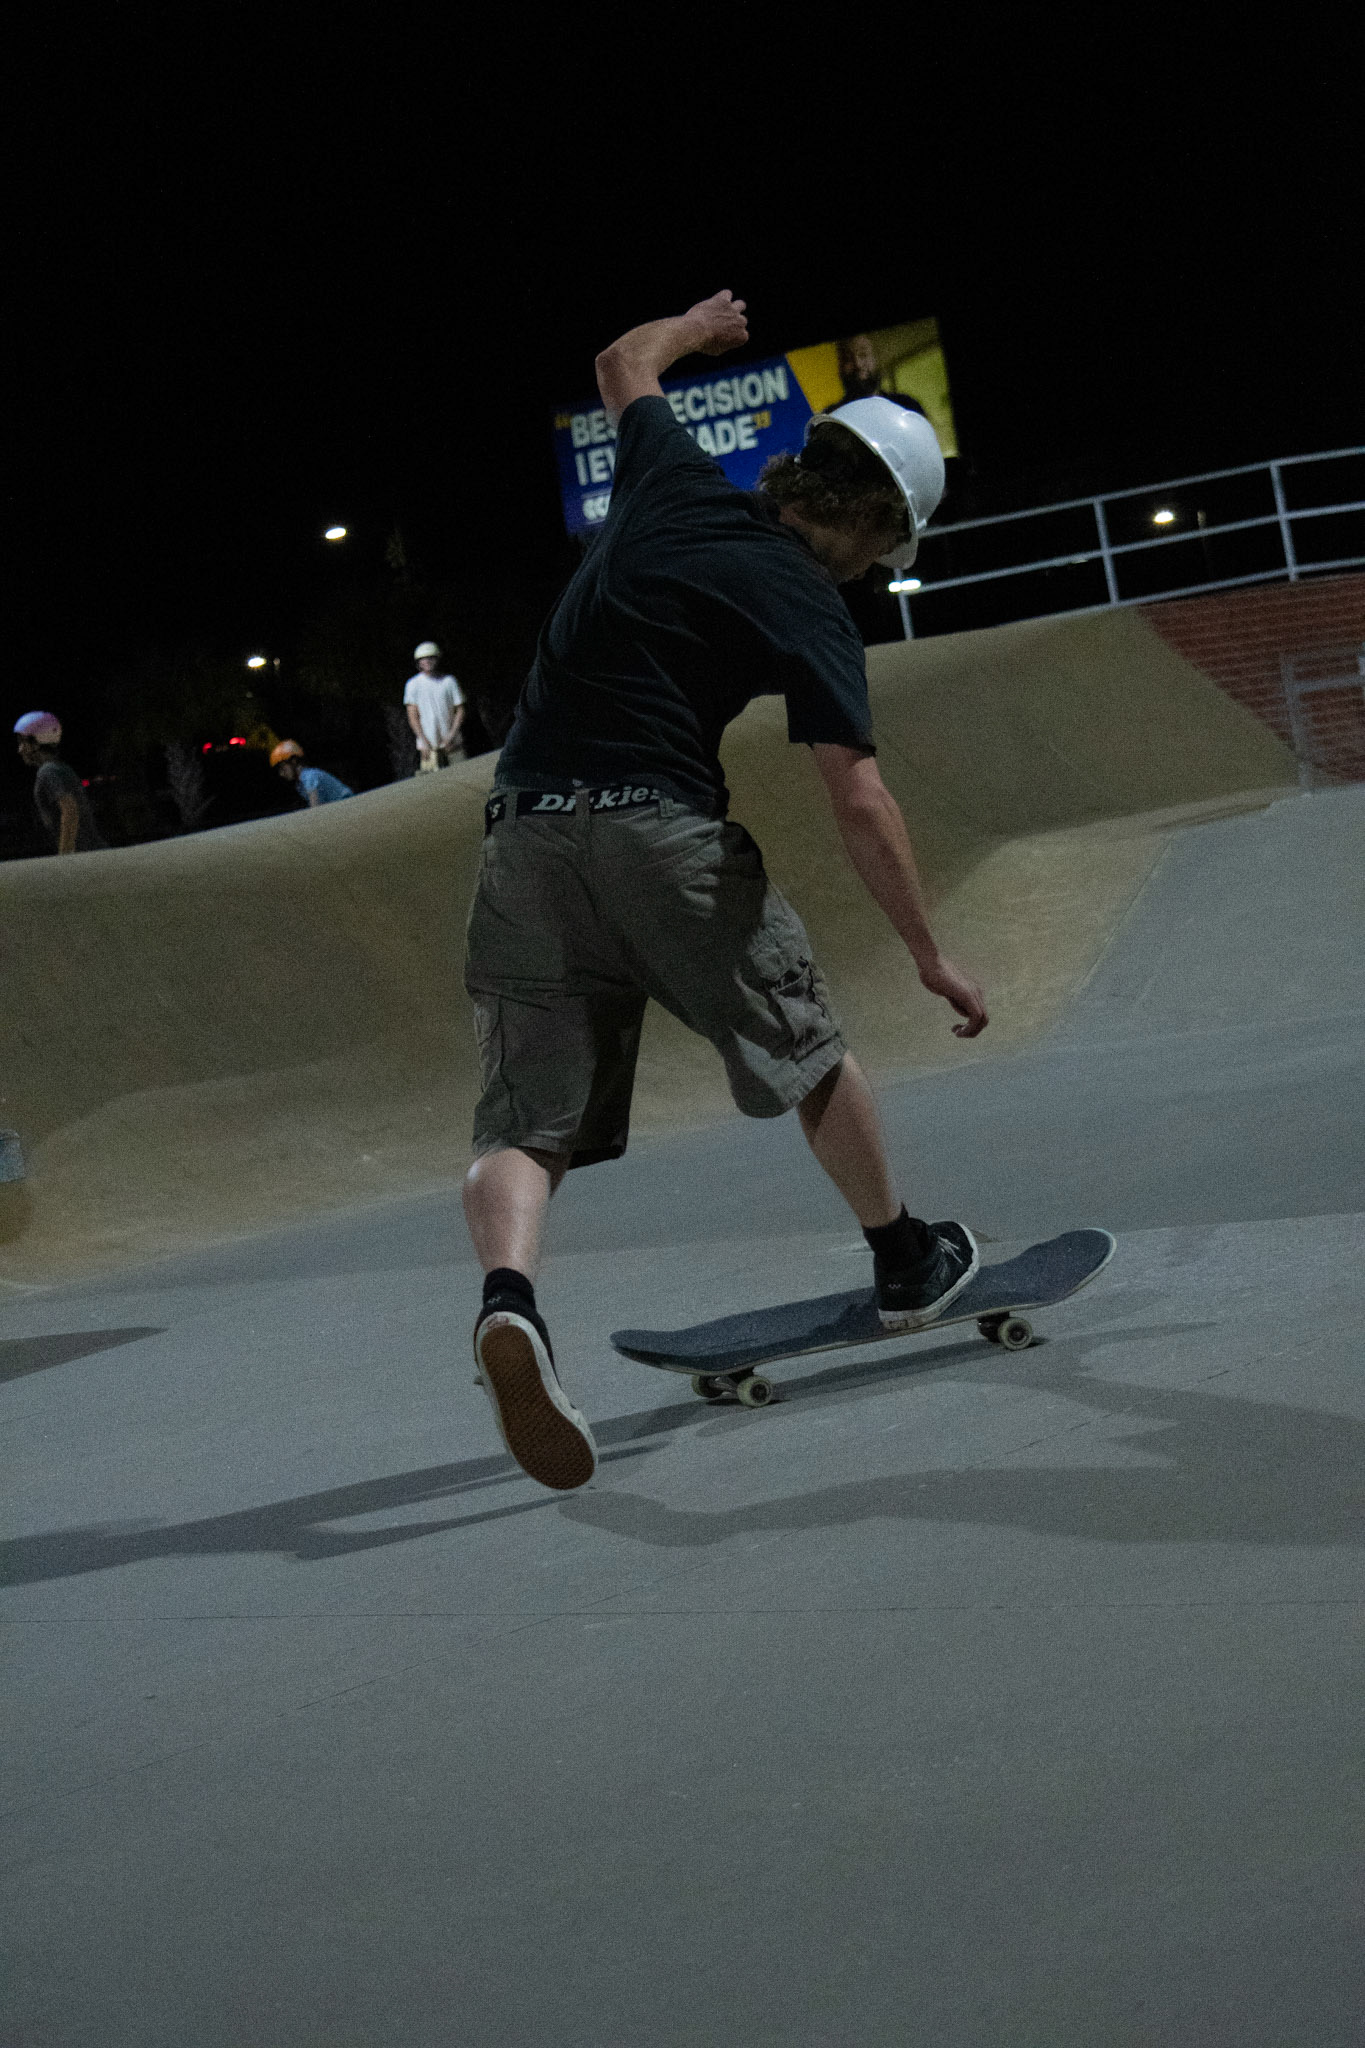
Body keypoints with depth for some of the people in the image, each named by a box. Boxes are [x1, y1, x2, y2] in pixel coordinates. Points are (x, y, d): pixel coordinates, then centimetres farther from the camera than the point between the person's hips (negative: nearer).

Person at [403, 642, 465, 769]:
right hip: (428, 744, -2)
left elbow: (460, 711, 7)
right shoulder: (413, 684, 2)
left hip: (450, 742, 2)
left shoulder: (449, 681, 6)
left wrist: (451, 735, -6)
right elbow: (412, 716, 1)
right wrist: (424, 741, -8)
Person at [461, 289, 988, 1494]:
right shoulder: (808, 606, -1)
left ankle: (510, 1294, -31)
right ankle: (905, 1263, 34)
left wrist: (693, 326, 58)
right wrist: (931, 956, 1)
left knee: (528, 1124, -2)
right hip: (663, 830, -4)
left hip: (525, 838, 5)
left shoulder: (675, 482, 13)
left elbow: (625, 369, 36)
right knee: (809, 1055, 18)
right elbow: (858, 805, -7)